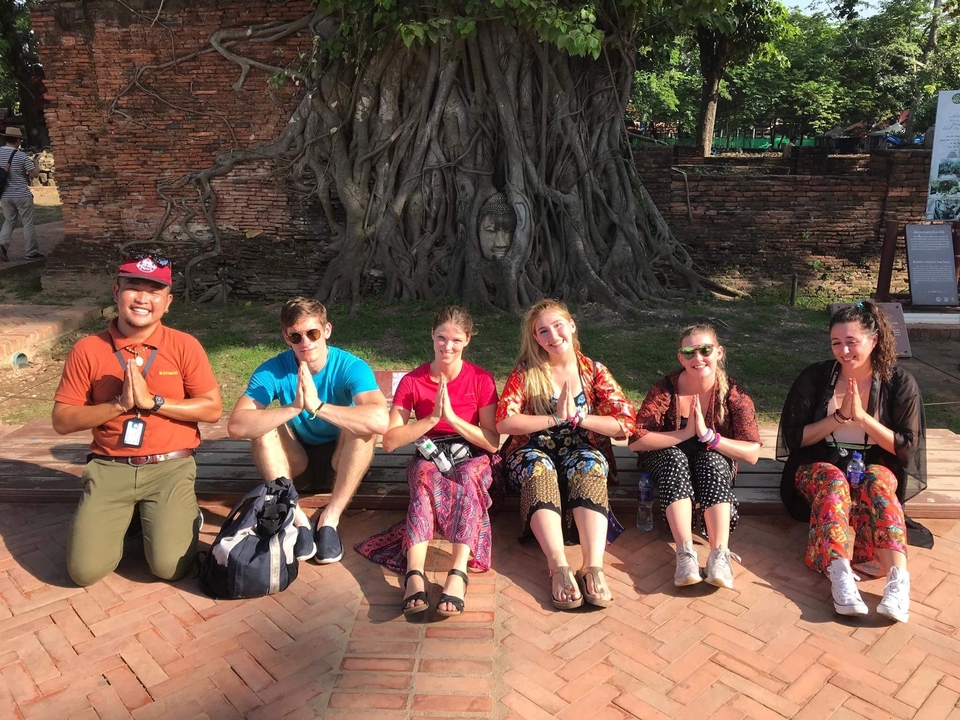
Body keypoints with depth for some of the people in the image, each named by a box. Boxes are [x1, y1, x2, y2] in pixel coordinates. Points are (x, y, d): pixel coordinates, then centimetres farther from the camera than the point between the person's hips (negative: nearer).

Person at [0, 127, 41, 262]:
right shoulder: (21, 156, -14)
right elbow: (35, 174, -13)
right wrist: (29, 174, 8)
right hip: (22, 195, -5)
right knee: (28, 224, 5)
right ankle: (32, 252, 9)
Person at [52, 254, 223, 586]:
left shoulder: (184, 345, -2)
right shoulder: (88, 349, 0)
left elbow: (213, 409, -5)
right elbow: (62, 421, 0)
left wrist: (152, 401, -14)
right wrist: (119, 403, -14)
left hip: (170, 467, -1)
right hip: (109, 468, 2)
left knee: (169, 566, -14)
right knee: (85, 570, -9)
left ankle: (184, 516, 18)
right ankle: (124, 518, 21)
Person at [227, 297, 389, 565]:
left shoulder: (351, 367, -21)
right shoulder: (272, 371, -16)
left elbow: (380, 420, -40)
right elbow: (236, 427, -29)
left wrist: (317, 406, -42)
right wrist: (294, 407, -40)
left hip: (341, 462, -1)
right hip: (294, 464, 2)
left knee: (362, 427, -30)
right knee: (261, 426, -25)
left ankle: (330, 518, -22)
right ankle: (295, 518, -21)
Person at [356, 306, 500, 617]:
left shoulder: (481, 380, -3)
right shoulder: (412, 381, -2)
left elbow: (493, 442, -7)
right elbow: (389, 441, -9)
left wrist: (453, 418, -19)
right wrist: (432, 418, -19)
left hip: (472, 458, 0)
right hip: (429, 458, 0)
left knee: (467, 478, -37)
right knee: (425, 477, -36)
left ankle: (459, 572, -50)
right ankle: (415, 574, -51)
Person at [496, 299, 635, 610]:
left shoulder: (594, 371, 2)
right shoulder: (525, 372, -1)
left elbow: (626, 424, -6)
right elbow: (504, 422, -15)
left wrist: (579, 417, -15)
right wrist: (555, 418, -19)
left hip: (582, 451, 1)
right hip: (535, 451, -1)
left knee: (588, 467, -34)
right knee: (539, 468, -36)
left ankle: (593, 566, -44)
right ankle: (559, 567, -45)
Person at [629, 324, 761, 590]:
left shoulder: (734, 394, -14)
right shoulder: (665, 388, -17)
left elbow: (752, 454, -18)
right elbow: (636, 440, -24)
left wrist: (708, 436, -31)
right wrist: (685, 433, -31)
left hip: (715, 465, 1)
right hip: (667, 463, -1)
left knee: (710, 459, -32)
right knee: (674, 457, -33)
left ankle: (719, 555, -39)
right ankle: (686, 554, -41)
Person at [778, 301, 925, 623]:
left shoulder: (900, 382, -4)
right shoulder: (815, 376, -5)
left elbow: (907, 448, -6)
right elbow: (793, 437, -5)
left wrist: (862, 417, -19)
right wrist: (839, 416, -18)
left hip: (875, 467, 1)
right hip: (819, 466, 0)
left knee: (876, 484, -34)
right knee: (833, 482, -34)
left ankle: (898, 580, -46)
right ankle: (841, 577, -51)